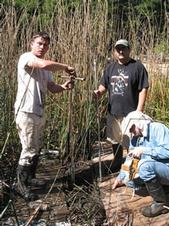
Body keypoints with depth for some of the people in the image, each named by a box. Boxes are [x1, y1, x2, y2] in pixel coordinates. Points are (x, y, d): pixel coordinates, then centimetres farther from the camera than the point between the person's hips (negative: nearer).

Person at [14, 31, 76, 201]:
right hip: (26, 112, -9)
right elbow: (44, 64, -31)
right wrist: (65, 67, -19)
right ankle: (21, 184, 6)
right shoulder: (26, 58, -11)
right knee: (29, 150, -6)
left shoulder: (45, 69, 17)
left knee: (36, 148, 17)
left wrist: (64, 87, -7)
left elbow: (52, 88, 14)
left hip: (39, 112, 9)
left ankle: (30, 178, 32)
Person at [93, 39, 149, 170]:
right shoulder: (110, 67, 10)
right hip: (113, 112, 6)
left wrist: (139, 110, -15)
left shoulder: (137, 66, -8)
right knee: (115, 140, 19)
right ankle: (117, 163, 37)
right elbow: (104, 85, 16)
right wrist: (99, 91, -7)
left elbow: (143, 89, -10)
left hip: (130, 113, -6)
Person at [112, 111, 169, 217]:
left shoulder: (157, 128, -16)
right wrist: (121, 177, 21)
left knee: (145, 164, -33)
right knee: (129, 181, 5)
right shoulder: (136, 138, 9)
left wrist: (143, 150, -29)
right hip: (154, 169, 9)